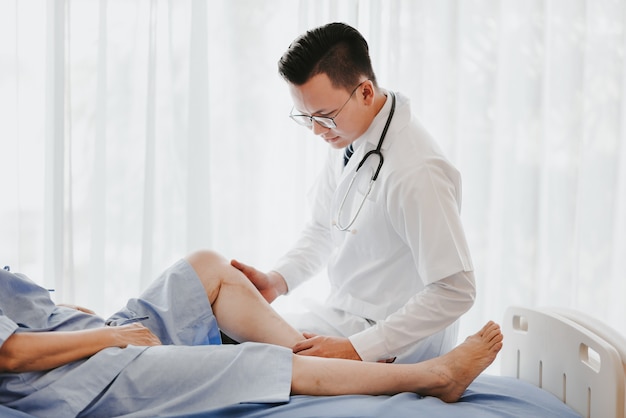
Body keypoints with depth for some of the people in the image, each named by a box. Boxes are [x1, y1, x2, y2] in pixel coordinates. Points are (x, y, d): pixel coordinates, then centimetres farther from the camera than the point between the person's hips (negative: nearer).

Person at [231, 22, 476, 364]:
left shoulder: (416, 172, -27)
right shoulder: (347, 136, 0)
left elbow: (455, 292, -26)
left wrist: (355, 348, -26)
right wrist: (278, 280, -5)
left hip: (392, 350, -8)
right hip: (342, 315, 8)